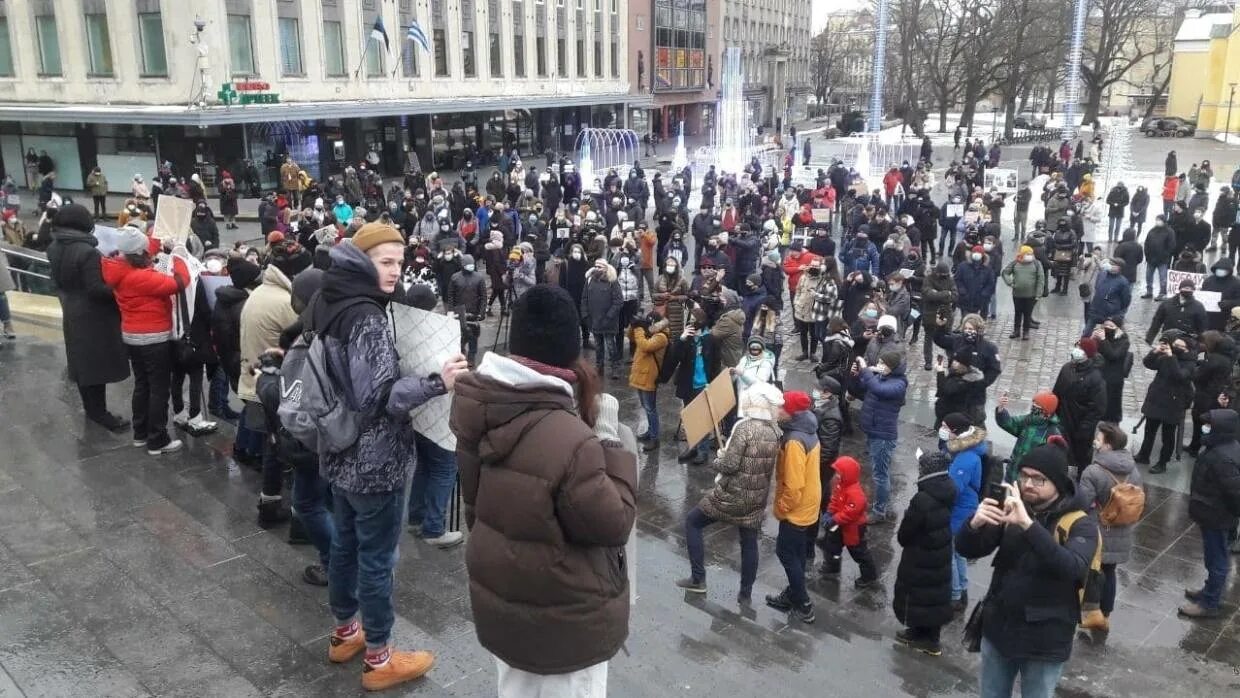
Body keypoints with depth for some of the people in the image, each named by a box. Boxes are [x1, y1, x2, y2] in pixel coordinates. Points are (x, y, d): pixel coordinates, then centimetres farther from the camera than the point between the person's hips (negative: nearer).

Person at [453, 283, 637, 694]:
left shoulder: (483, 414, -7)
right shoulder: (571, 442, -33)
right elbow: (612, 525, -20)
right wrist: (610, 440, -15)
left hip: (499, 603, 7)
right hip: (563, 620, -7)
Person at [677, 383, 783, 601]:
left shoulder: (744, 427, -20)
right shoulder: (775, 430, 2)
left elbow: (730, 465, -23)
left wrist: (716, 460, -2)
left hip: (732, 495, -6)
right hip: (758, 498, 6)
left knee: (692, 521, 13)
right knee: (749, 543, 17)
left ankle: (698, 579, 14)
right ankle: (745, 594, 26)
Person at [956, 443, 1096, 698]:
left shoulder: (1080, 524, -14)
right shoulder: (1011, 509, -3)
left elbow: (1074, 569, -33)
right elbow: (967, 550, -6)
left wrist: (1028, 524, -43)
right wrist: (975, 524, -28)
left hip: (1044, 641, -4)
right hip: (998, 629, 4)